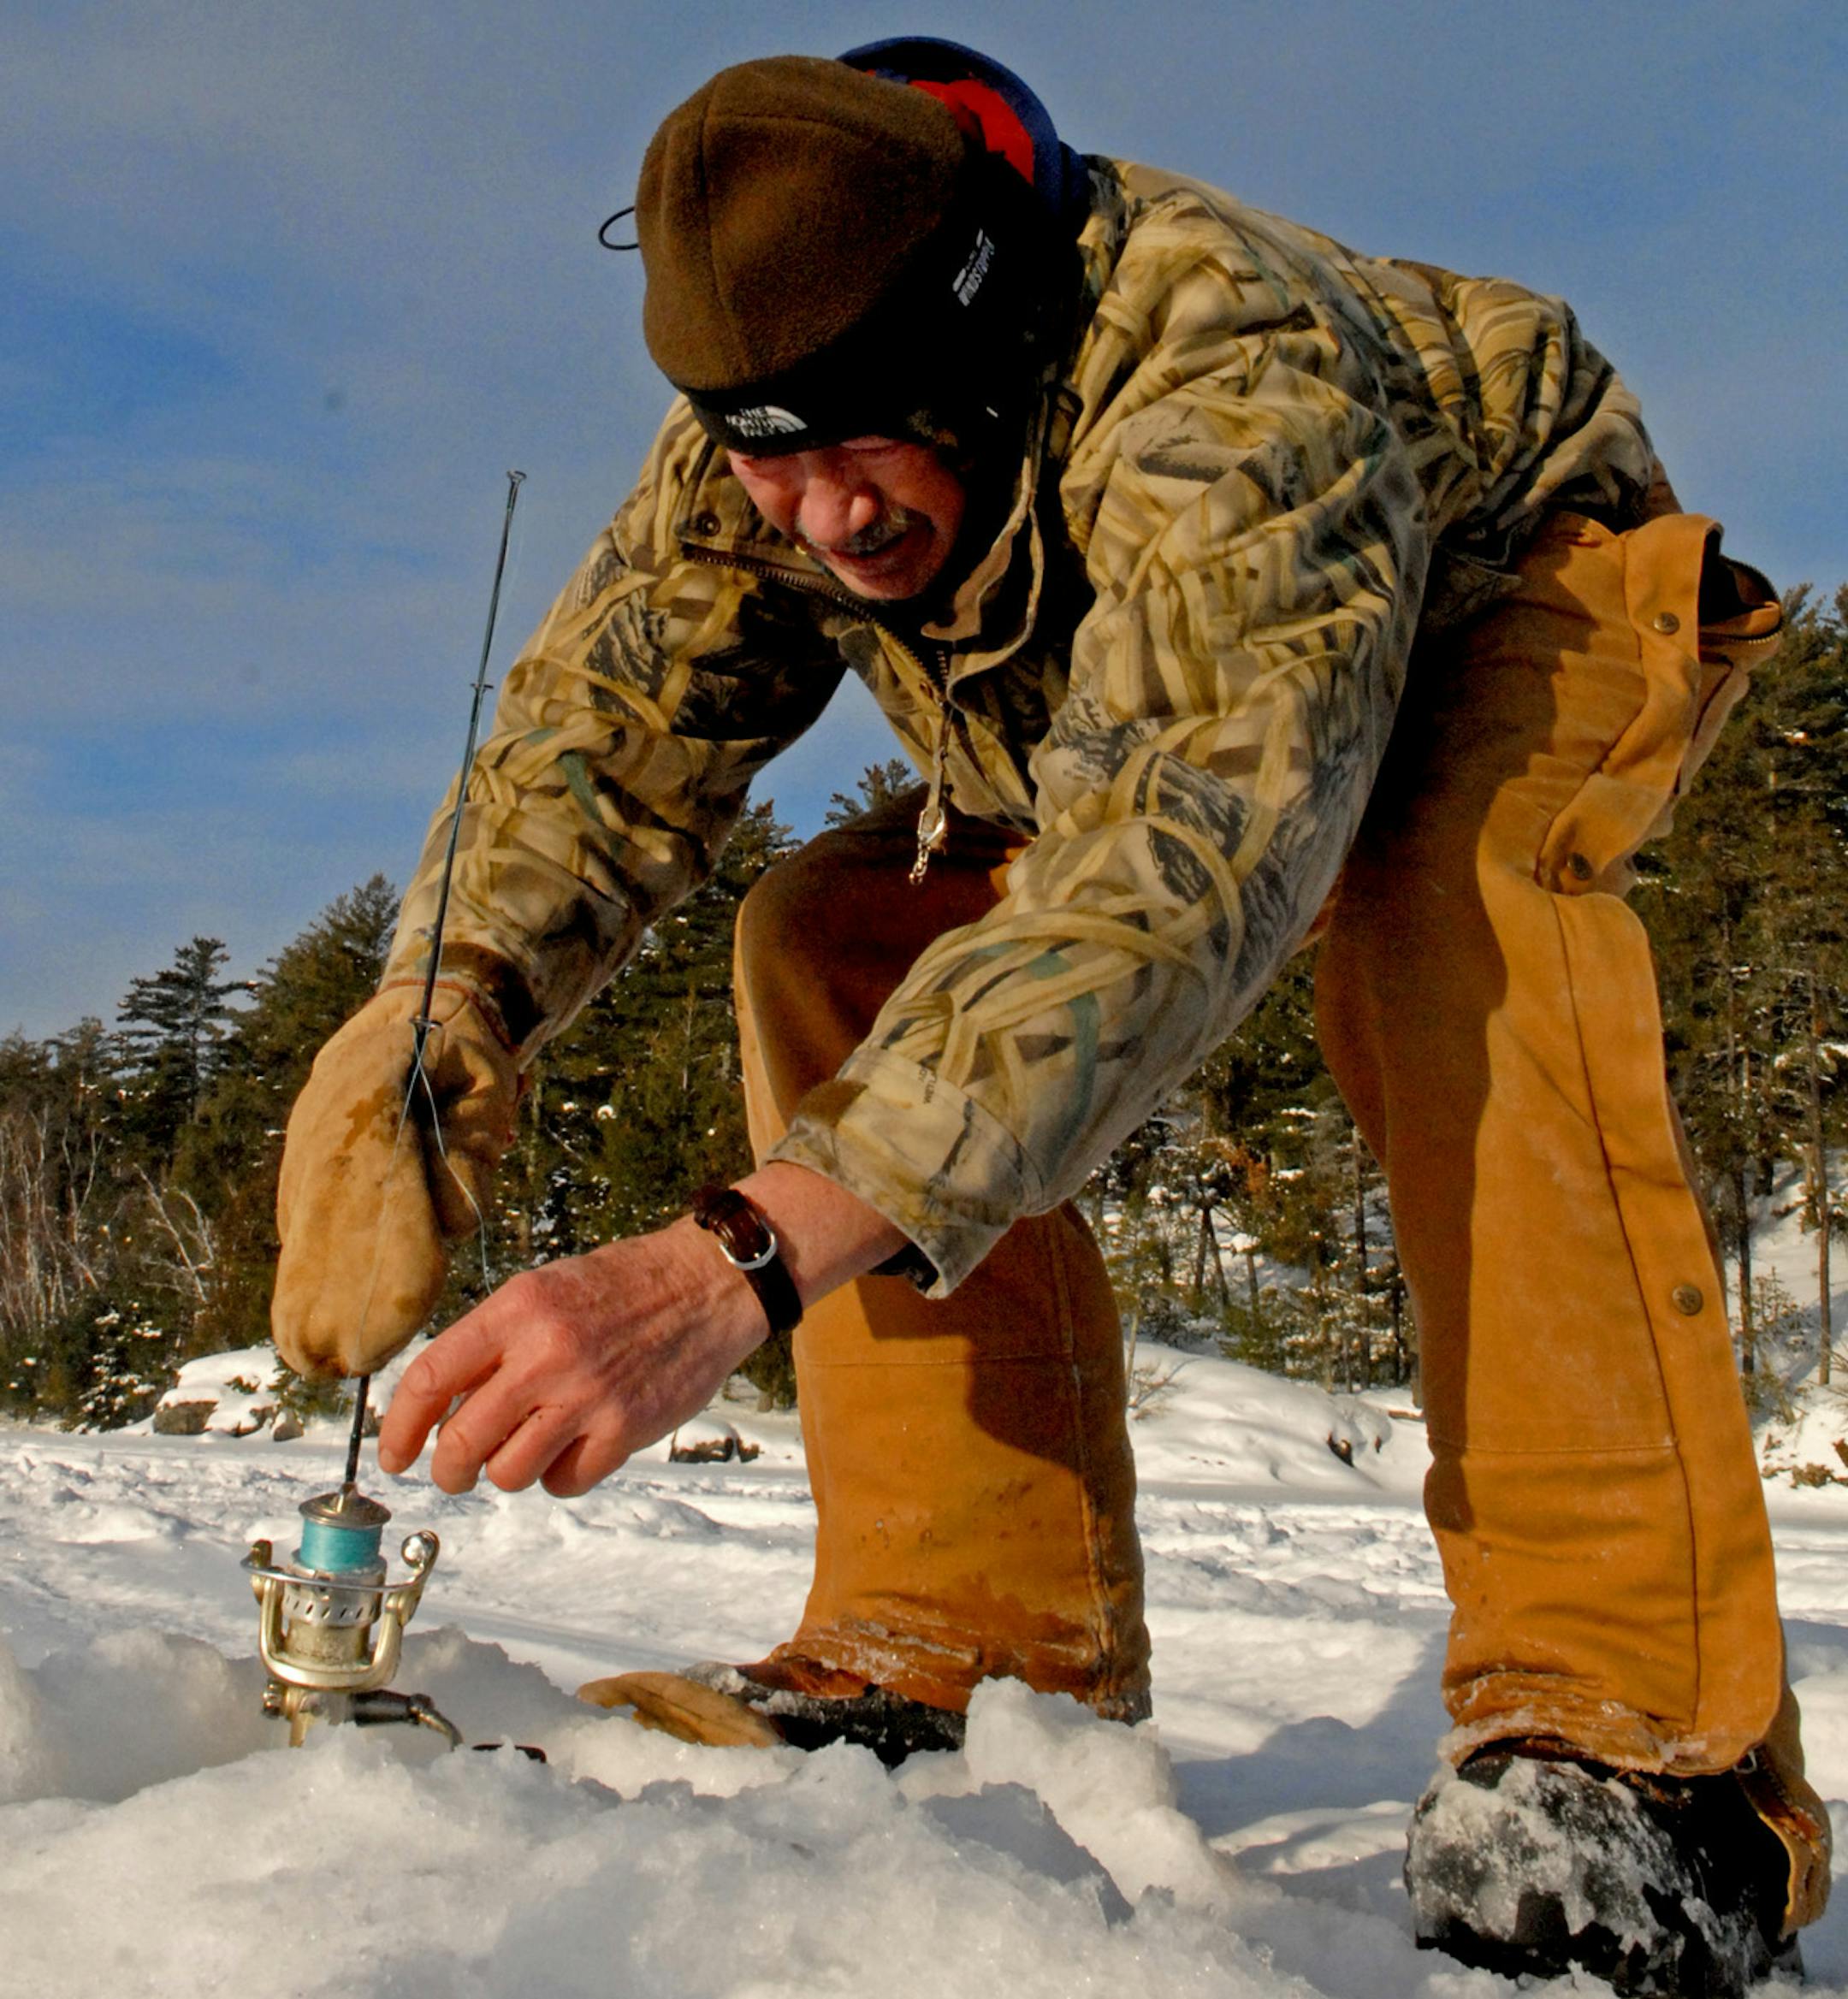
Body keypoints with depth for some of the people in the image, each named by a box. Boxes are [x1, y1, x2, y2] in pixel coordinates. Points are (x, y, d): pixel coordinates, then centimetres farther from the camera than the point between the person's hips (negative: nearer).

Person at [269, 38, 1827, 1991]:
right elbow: (597, 728, -23)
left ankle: (1637, 1718, -35)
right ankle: (976, 1646, -13)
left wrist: (738, 1263, -65)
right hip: (1164, 705, 6)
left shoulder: (1230, 371, -42)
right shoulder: (772, 436, -19)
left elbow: (1189, 847, -54)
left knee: (1435, 882, -40)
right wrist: (426, 1030, -45)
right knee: (836, 935, -14)